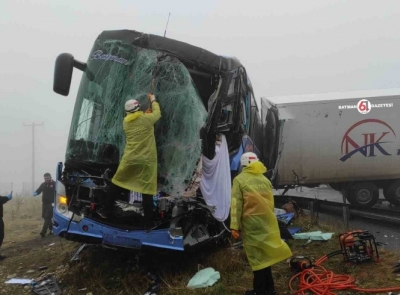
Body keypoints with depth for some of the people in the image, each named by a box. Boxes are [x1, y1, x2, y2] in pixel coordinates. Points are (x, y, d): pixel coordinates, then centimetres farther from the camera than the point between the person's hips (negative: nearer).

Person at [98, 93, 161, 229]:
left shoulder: (126, 122, 5)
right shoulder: (147, 119, -5)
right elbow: (157, 113, 15)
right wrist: (153, 100, 30)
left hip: (129, 159, 3)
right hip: (146, 160, -3)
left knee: (116, 183, 20)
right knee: (147, 191, 1)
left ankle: (105, 211, 28)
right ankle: (149, 223, 6)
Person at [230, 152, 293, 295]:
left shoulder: (239, 180, -6)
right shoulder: (265, 179, 10)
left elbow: (236, 205, -12)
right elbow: (271, 203, 12)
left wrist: (234, 226, -11)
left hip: (251, 223, -5)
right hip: (266, 222, 5)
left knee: (257, 257, 3)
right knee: (263, 255, 15)